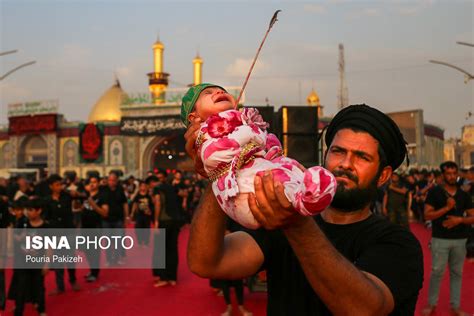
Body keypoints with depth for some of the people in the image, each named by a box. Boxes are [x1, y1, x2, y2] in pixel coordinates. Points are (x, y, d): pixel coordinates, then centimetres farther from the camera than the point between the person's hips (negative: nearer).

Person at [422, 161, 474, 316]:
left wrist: (460, 219, -13)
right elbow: (427, 215, -9)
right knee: (437, 272, 2)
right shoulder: (435, 192, -3)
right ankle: (431, 303, 17)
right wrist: (447, 208, -18)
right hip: (440, 239, -3)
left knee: (457, 273, 11)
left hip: (460, 240, 3)